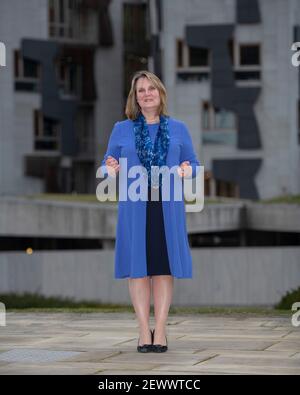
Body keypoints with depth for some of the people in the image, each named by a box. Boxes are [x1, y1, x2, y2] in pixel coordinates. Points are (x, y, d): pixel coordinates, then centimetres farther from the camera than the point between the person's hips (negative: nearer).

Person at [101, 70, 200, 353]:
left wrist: (187, 171, -11)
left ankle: (160, 330, 4)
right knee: (138, 267, -2)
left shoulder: (178, 129, 10)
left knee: (165, 266, 0)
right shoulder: (121, 129, 8)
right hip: (134, 207, 0)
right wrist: (111, 170, -14)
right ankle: (144, 331, 4)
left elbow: (193, 162, 12)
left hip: (168, 206, 1)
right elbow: (108, 164, 10)